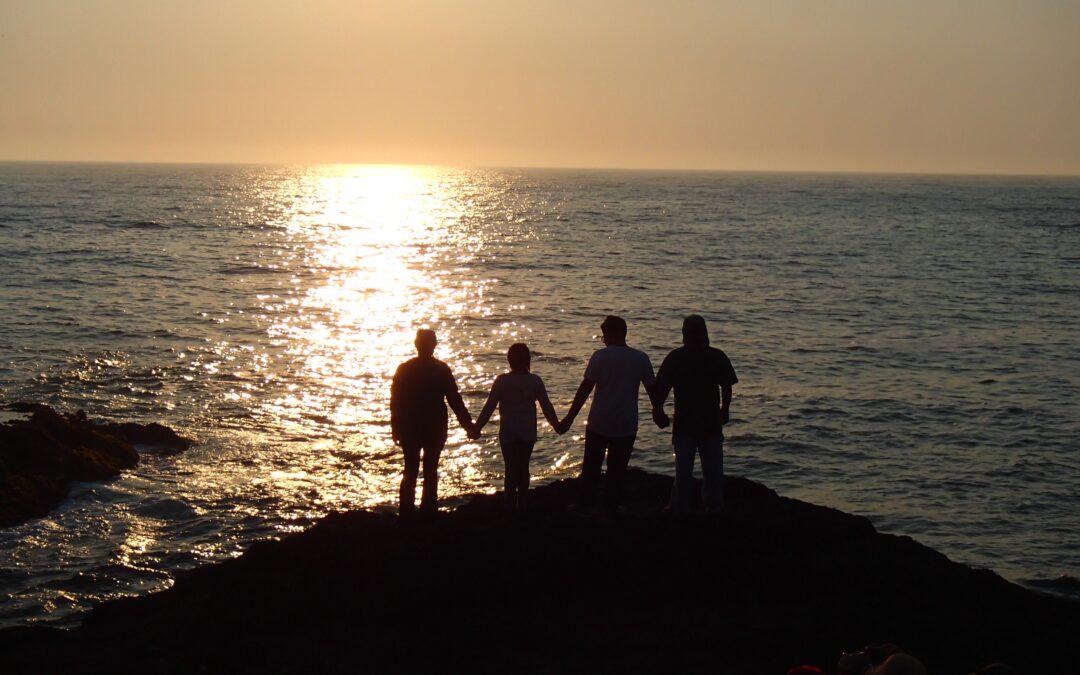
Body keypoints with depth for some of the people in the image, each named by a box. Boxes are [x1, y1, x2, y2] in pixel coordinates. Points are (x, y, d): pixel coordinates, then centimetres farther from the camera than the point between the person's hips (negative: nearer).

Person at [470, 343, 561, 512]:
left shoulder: (502, 381, -9)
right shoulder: (535, 381, -3)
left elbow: (489, 406, -8)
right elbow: (546, 406, 4)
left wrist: (477, 427, 0)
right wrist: (555, 424, 20)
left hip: (508, 433, -2)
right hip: (528, 433, 2)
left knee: (511, 468, 5)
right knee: (523, 468, 11)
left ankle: (510, 506, 5)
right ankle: (522, 506, 15)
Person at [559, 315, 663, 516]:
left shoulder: (600, 356, -9)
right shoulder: (641, 359, -2)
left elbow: (585, 389, -11)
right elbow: (652, 389, 6)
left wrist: (569, 418, -6)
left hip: (599, 424, -2)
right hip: (626, 426, 2)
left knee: (591, 469, 12)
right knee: (617, 470, 10)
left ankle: (584, 507, 16)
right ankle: (612, 509, 12)